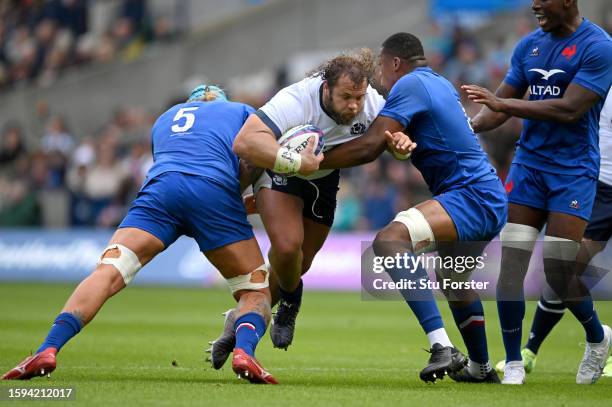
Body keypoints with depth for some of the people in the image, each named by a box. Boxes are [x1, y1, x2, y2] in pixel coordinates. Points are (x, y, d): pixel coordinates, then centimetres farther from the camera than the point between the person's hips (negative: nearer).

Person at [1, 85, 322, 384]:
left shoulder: (165, 118, 39)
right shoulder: (241, 111, 30)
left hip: (159, 186, 2)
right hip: (214, 192, -2)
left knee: (108, 272, -9)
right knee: (256, 289, 13)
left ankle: (48, 350, -29)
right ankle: (244, 351, -19)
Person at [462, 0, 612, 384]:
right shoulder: (529, 45, 7)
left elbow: (569, 110, -20)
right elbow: (500, 105, 8)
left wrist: (503, 103, -22)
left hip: (572, 169, -5)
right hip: (528, 163, 5)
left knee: (558, 270, -8)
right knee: (510, 263, -5)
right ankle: (514, 365, 5)